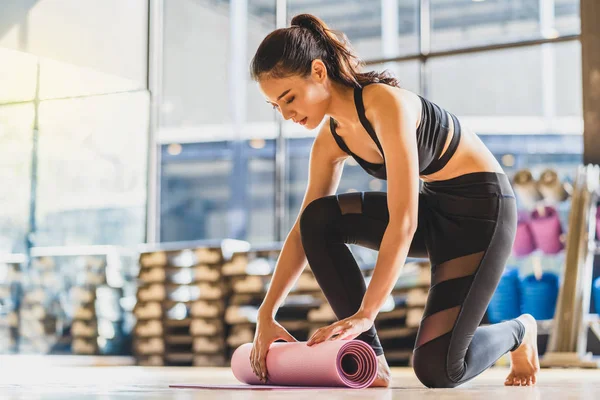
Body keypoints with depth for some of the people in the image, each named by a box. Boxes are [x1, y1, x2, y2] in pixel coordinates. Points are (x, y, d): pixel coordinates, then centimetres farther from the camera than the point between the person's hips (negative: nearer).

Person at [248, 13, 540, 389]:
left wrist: (365, 314, -35)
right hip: (432, 207, 7)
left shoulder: (386, 104, -28)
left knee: (437, 367, -15)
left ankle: (518, 331, 19)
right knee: (319, 219, -15)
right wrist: (266, 314, -4)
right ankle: (371, 360, -10)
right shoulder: (331, 140, -3)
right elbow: (305, 229, 2)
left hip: (482, 207, -7)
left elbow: (403, 222, -32)